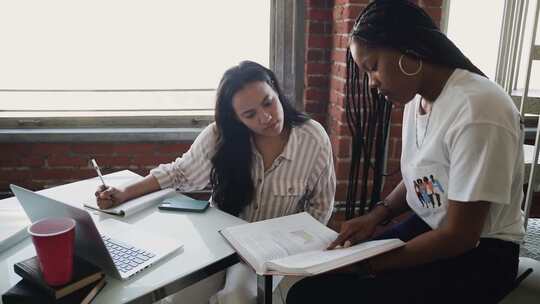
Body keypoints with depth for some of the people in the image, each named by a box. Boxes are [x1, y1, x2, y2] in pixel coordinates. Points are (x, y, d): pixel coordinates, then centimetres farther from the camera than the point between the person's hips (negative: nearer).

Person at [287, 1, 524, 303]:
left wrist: (367, 263, -18)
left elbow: (460, 235, -22)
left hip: (477, 252, -7)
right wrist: (378, 214, -2)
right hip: (425, 227, 7)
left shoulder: (477, 111, -26)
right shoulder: (417, 97, 1)